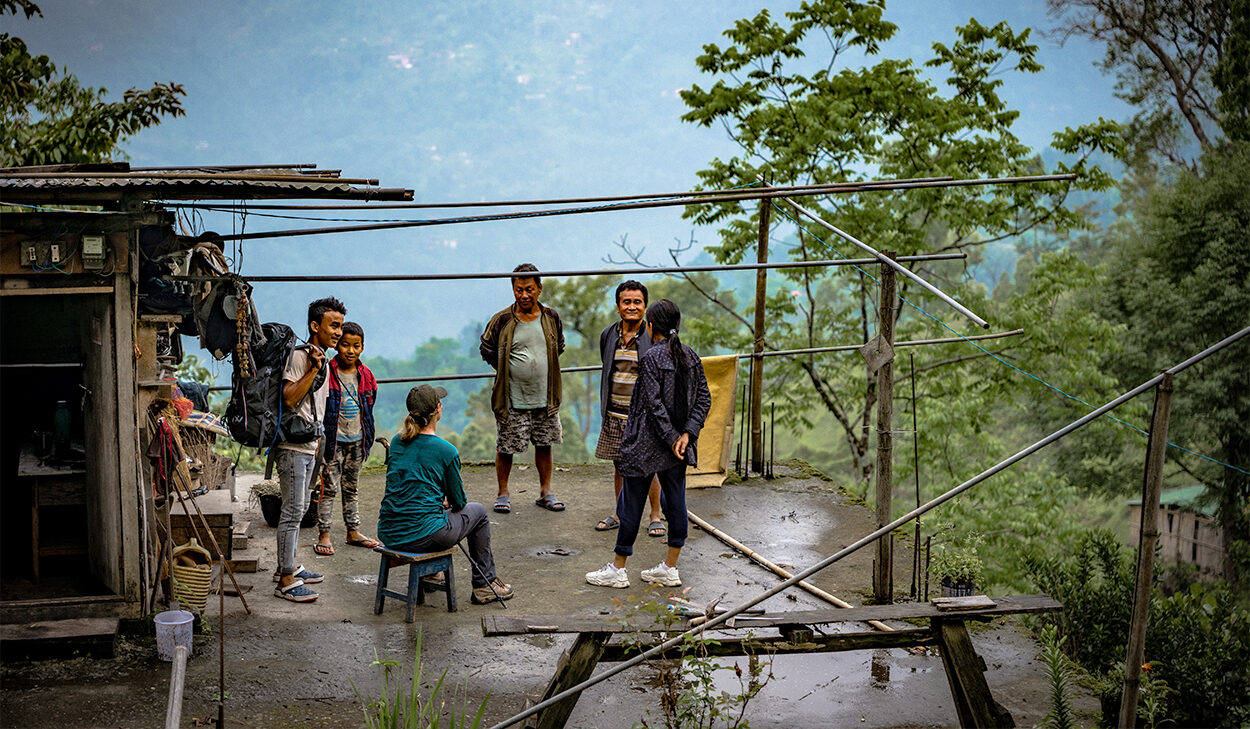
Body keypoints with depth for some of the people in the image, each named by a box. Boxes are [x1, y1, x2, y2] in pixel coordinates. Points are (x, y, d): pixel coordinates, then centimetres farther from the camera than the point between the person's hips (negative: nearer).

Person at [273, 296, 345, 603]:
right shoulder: (300, 356, -13)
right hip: (293, 447, -10)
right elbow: (289, 399, -23)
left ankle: (287, 567, 27)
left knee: (299, 509, 16)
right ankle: (285, 581, -6)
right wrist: (313, 369, -25)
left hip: (309, 447, 10)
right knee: (292, 511, -9)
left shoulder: (323, 361, 16)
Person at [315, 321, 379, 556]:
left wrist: (368, 437, 14)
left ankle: (353, 532, 23)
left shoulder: (365, 376, 5)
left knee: (351, 488, 15)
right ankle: (324, 535, 4)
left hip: (357, 440, 5)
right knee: (329, 488, -2)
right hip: (333, 439, -5)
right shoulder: (326, 373, -11)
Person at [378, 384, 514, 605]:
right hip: (423, 536, -6)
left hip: (388, 535, 6)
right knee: (478, 512, 20)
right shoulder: (447, 451, -11)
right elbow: (458, 502, 2)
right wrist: (446, 502, 25)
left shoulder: (397, 442, 5)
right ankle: (484, 585, 26)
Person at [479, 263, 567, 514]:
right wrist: (508, 370, 3)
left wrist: (544, 368, 11)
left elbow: (559, 347, 19)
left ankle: (545, 492, 26)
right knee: (506, 448, 2)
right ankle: (503, 493, 19)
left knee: (544, 444, 12)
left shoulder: (551, 318, 2)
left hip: (545, 398, 3)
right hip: (512, 399, -3)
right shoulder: (502, 321, -8)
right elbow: (487, 350, 3)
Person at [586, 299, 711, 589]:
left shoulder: (651, 358, -15)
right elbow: (704, 399, 2)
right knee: (675, 501, 10)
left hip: (647, 445, -7)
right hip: (679, 445, 7)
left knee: (632, 502, 3)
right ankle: (669, 568, 16)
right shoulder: (691, 356, 5)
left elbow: (655, 404, -21)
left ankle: (618, 570, 12)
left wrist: (671, 438, -16)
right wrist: (687, 433, -5)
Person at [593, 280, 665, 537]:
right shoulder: (608, 335, 7)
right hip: (615, 416, 4)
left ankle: (655, 516, 14)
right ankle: (620, 514, 25)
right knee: (619, 466, 12)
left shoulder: (655, 338, -7)